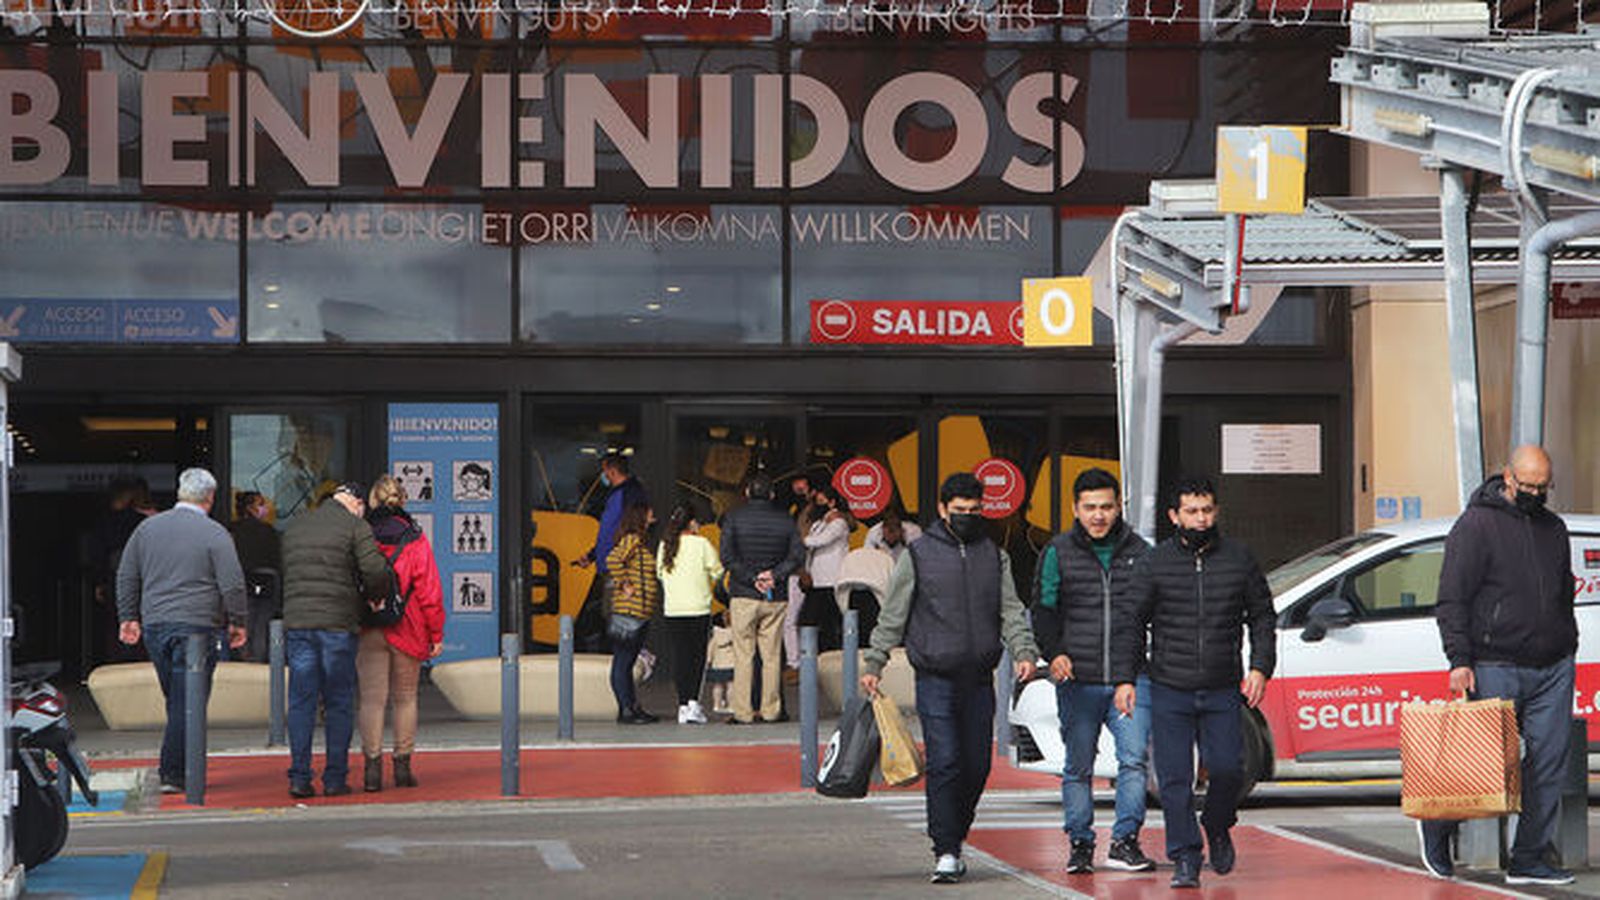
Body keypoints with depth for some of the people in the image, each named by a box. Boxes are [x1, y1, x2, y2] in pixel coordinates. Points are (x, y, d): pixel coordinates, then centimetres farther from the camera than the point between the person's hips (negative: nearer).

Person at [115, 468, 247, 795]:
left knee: (176, 701, 14)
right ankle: (173, 774, -6)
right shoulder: (214, 533, -5)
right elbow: (232, 584, -8)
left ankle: (173, 769, 15)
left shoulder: (147, 527, 10)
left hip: (154, 626, 5)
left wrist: (128, 617, 21)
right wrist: (237, 622, 3)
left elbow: (126, 576, 15)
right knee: (187, 703, -3)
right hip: (196, 627, -5)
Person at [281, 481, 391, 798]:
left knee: (301, 702, 6)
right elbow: (375, 571, -13)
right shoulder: (355, 526, -2)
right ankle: (335, 778, 4)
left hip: (296, 621, 4)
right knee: (339, 703, 4)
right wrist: (375, 597, 5)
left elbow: (288, 573, 15)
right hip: (338, 625, -4)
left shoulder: (295, 526, 16)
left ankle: (299, 777, 2)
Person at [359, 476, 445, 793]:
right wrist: (436, 635, 2)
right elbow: (430, 591, -4)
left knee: (372, 698, 1)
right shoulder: (415, 541, -3)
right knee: (405, 698, 11)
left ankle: (372, 766, -6)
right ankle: (403, 765, 13)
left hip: (368, 634, 0)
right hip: (407, 632, 0)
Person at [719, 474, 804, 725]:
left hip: (743, 595, -2)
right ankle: (771, 710, 6)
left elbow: (728, 556, -10)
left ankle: (742, 712, -2)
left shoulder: (733, 518, -1)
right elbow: (797, 555, -3)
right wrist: (775, 575, -7)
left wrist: (752, 578, -9)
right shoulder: (784, 520, 4)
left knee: (743, 656, 0)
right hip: (775, 599, 2)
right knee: (772, 655, 6)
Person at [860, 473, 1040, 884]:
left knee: (977, 765, 5)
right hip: (936, 677, -3)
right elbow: (892, 617, 5)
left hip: (980, 679, 3)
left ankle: (956, 836, 23)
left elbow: (1011, 611, 9)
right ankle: (945, 852, -8)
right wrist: (874, 664, -1)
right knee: (944, 762, -10)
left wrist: (1024, 652, -7)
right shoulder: (918, 555, 2)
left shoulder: (995, 556, 11)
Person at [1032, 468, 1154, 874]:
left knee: (1133, 759, -10)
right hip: (1077, 681, 0)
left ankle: (1125, 841, -4)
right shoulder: (1058, 553, 5)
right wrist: (1054, 653, -11)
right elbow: (1044, 610, 5)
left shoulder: (1139, 552, 8)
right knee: (1078, 767, 6)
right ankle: (1080, 844, 16)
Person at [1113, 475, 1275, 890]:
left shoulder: (1239, 559, 6)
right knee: (1174, 779, -3)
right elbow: (1129, 622, 5)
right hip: (1169, 692, -1)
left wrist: (1260, 668, 1)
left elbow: (1262, 618, 13)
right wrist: (1125, 678, -2)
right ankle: (1186, 859, 5)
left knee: (1227, 769, -6)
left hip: (1222, 692, 1)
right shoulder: (1154, 563, 3)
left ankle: (1218, 828, 24)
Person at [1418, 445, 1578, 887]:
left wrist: (1567, 653, 21)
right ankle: (1437, 826, 19)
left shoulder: (1553, 528, 16)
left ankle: (1530, 858, 5)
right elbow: (1451, 600, -8)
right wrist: (1459, 660, -15)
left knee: (1549, 761, 0)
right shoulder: (1476, 526, -4)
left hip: (1553, 669, 6)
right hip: (1496, 668, -6)